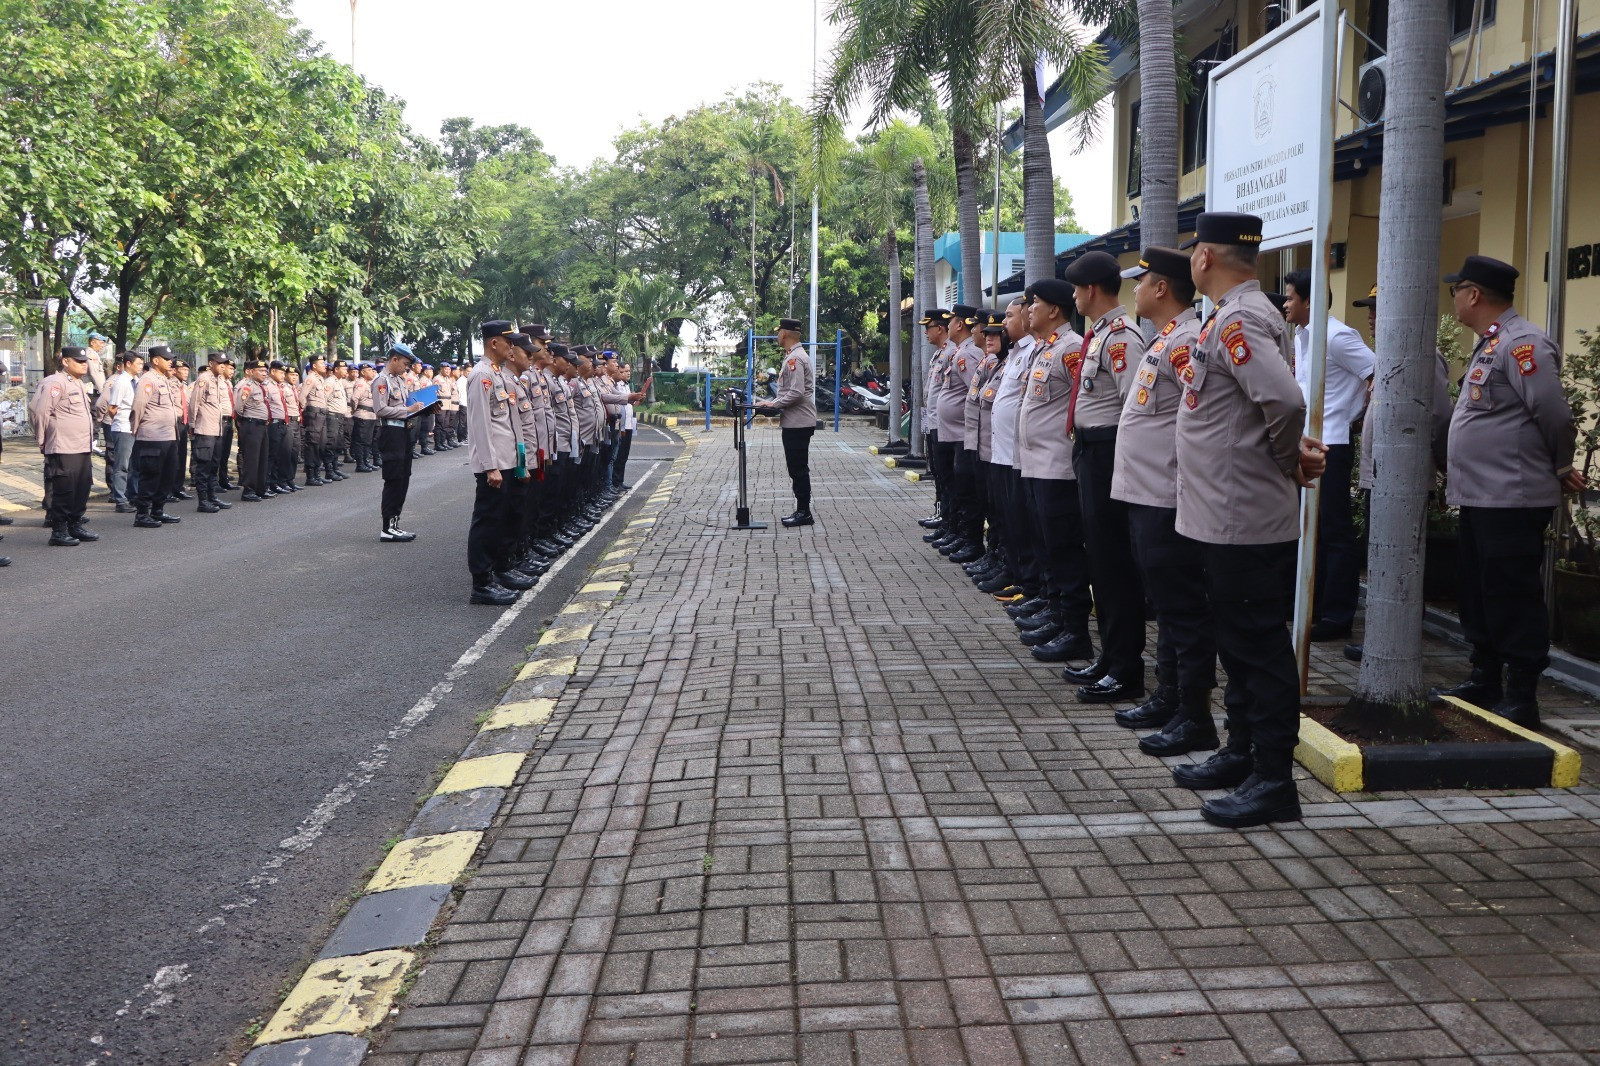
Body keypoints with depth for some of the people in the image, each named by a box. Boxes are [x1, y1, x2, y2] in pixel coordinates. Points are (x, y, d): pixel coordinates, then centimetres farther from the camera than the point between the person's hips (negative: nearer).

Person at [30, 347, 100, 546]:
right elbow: (39, 411, -17)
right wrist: (44, 440, -9)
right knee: (63, 492, -4)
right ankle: (58, 532, 3)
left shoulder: (80, 384, 18)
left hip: (84, 448, 9)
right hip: (64, 450, -9)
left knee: (82, 490, 12)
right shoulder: (55, 383, -11)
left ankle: (75, 527, 23)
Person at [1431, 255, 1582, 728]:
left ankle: (1521, 701, 5)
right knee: (1477, 594, 17)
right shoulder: (1490, 345, 16)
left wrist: (1562, 469, -4)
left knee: (1513, 600, -4)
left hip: (1511, 500, -10)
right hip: (1479, 496, 10)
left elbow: (1554, 415, -18)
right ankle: (1485, 682, 28)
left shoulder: (1521, 344, -16)